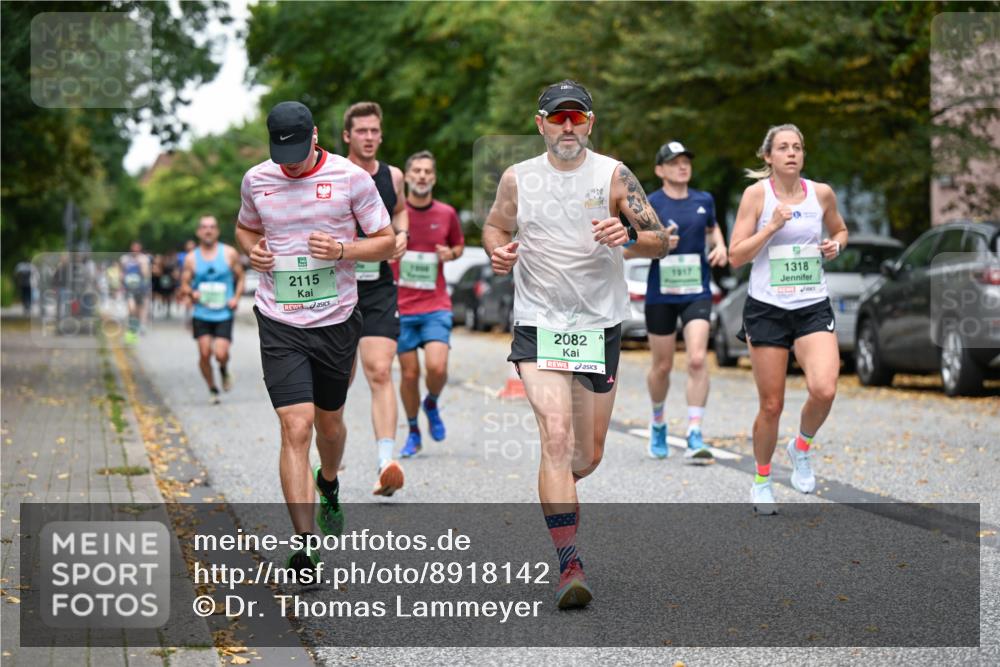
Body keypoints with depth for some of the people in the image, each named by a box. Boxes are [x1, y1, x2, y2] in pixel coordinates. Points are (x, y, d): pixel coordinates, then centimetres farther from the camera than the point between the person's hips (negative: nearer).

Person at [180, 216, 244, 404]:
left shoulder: (229, 253, 1)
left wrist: (236, 297, -7)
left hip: (224, 313, -1)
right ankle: (212, 389, 16)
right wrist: (191, 293, -14)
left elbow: (240, 278, 9)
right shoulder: (191, 258, 3)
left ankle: (224, 370, 22)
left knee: (221, 354, -13)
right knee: (204, 353, -6)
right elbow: (184, 285, 8)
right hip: (201, 314, 1)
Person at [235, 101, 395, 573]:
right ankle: (303, 548, -11)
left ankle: (328, 484, 52)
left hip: (336, 321, 0)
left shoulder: (351, 177, -5)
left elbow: (386, 242, 1)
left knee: (329, 421, 17)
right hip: (280, 325, 0)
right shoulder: (256, 180, 2)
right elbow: (245, 227, 22)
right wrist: (251, 250, -1)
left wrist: (342, 249, -17)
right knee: (296, 428, -13)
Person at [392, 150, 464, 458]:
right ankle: (413, 433, 22)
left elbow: (459, 245, 20)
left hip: (436, 306, 0)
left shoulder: (447, 214, 4)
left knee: (437, 367, -17)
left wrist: (451, 253, -2)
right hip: (401, 308, 0)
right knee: (409, 373, 2)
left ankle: (432, 404, 17)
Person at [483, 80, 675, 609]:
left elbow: (662, 241, -3)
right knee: (557, 436, -19)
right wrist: (498, 250, -6)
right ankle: (570, 567, -20)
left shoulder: (614, 176, -2)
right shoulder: (517, 178, 2)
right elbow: (494, 227, 17)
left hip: (600, 326, 2)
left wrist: (627, 237, -25)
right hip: (539, 325, -1)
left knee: (588, 455, 10)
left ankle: (554, 492, 46)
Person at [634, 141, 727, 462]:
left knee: (697, 360, -15)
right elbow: (626, 251, -5)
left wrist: (720, 246, 6)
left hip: (697, 294, 1)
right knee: (662, 367, 8)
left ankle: (695, 437, -14)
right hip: (660, 295, -1)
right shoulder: (649, 205, -5)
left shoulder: (704, 201, 6)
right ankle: (658, 423, 35)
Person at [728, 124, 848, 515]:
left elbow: (840, 230, 23)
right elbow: (736, 256, -7)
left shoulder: (821, 193, 4)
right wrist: (773, 225, -17)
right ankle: (762, 480, 25)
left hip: (813, 307, 2)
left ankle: (801, 448, 11)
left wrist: (836, 244, 1)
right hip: (767, 308, -2)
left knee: (824, 390, -20)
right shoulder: (757, 193, -4)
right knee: (771, 405, 2)